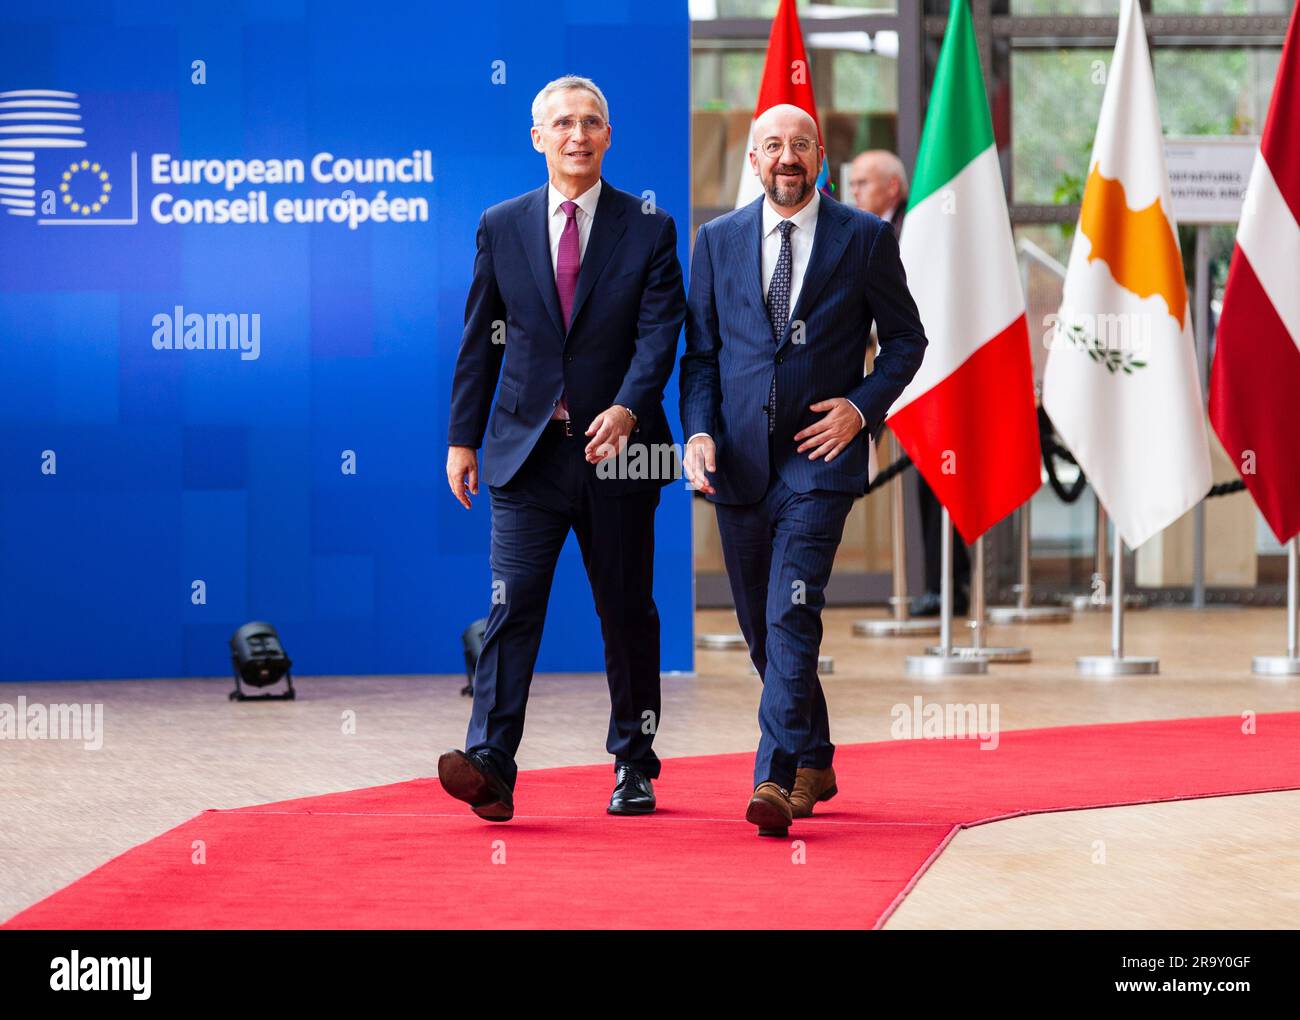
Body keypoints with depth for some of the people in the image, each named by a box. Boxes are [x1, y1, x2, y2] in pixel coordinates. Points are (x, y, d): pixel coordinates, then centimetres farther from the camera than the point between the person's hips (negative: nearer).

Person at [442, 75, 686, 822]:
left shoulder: (649, 230, 3)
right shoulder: (502, 227, 8)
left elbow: (660, 333, -7)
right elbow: (481, 340, 11)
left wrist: (627, 409, -24)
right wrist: (462, 437, 7)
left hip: (618, 449, 0)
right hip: (528, 449, 0)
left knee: (628, 612, 9)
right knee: (512, 602, -11)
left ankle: (634, 765, 22)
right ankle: (490, 764, -18)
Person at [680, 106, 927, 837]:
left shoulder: (866, 238, 2)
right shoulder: (718, 241, 9)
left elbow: (906, 338, 8)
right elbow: (700, 350, 11)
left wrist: (863, 406, -7)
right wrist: (699, 430, -4)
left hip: (819, 455, -4)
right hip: (739, 459, 4)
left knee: (792, 613, -17)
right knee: (761, 626, 10)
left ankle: (777, 778, -19)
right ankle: (815, 763, 26)